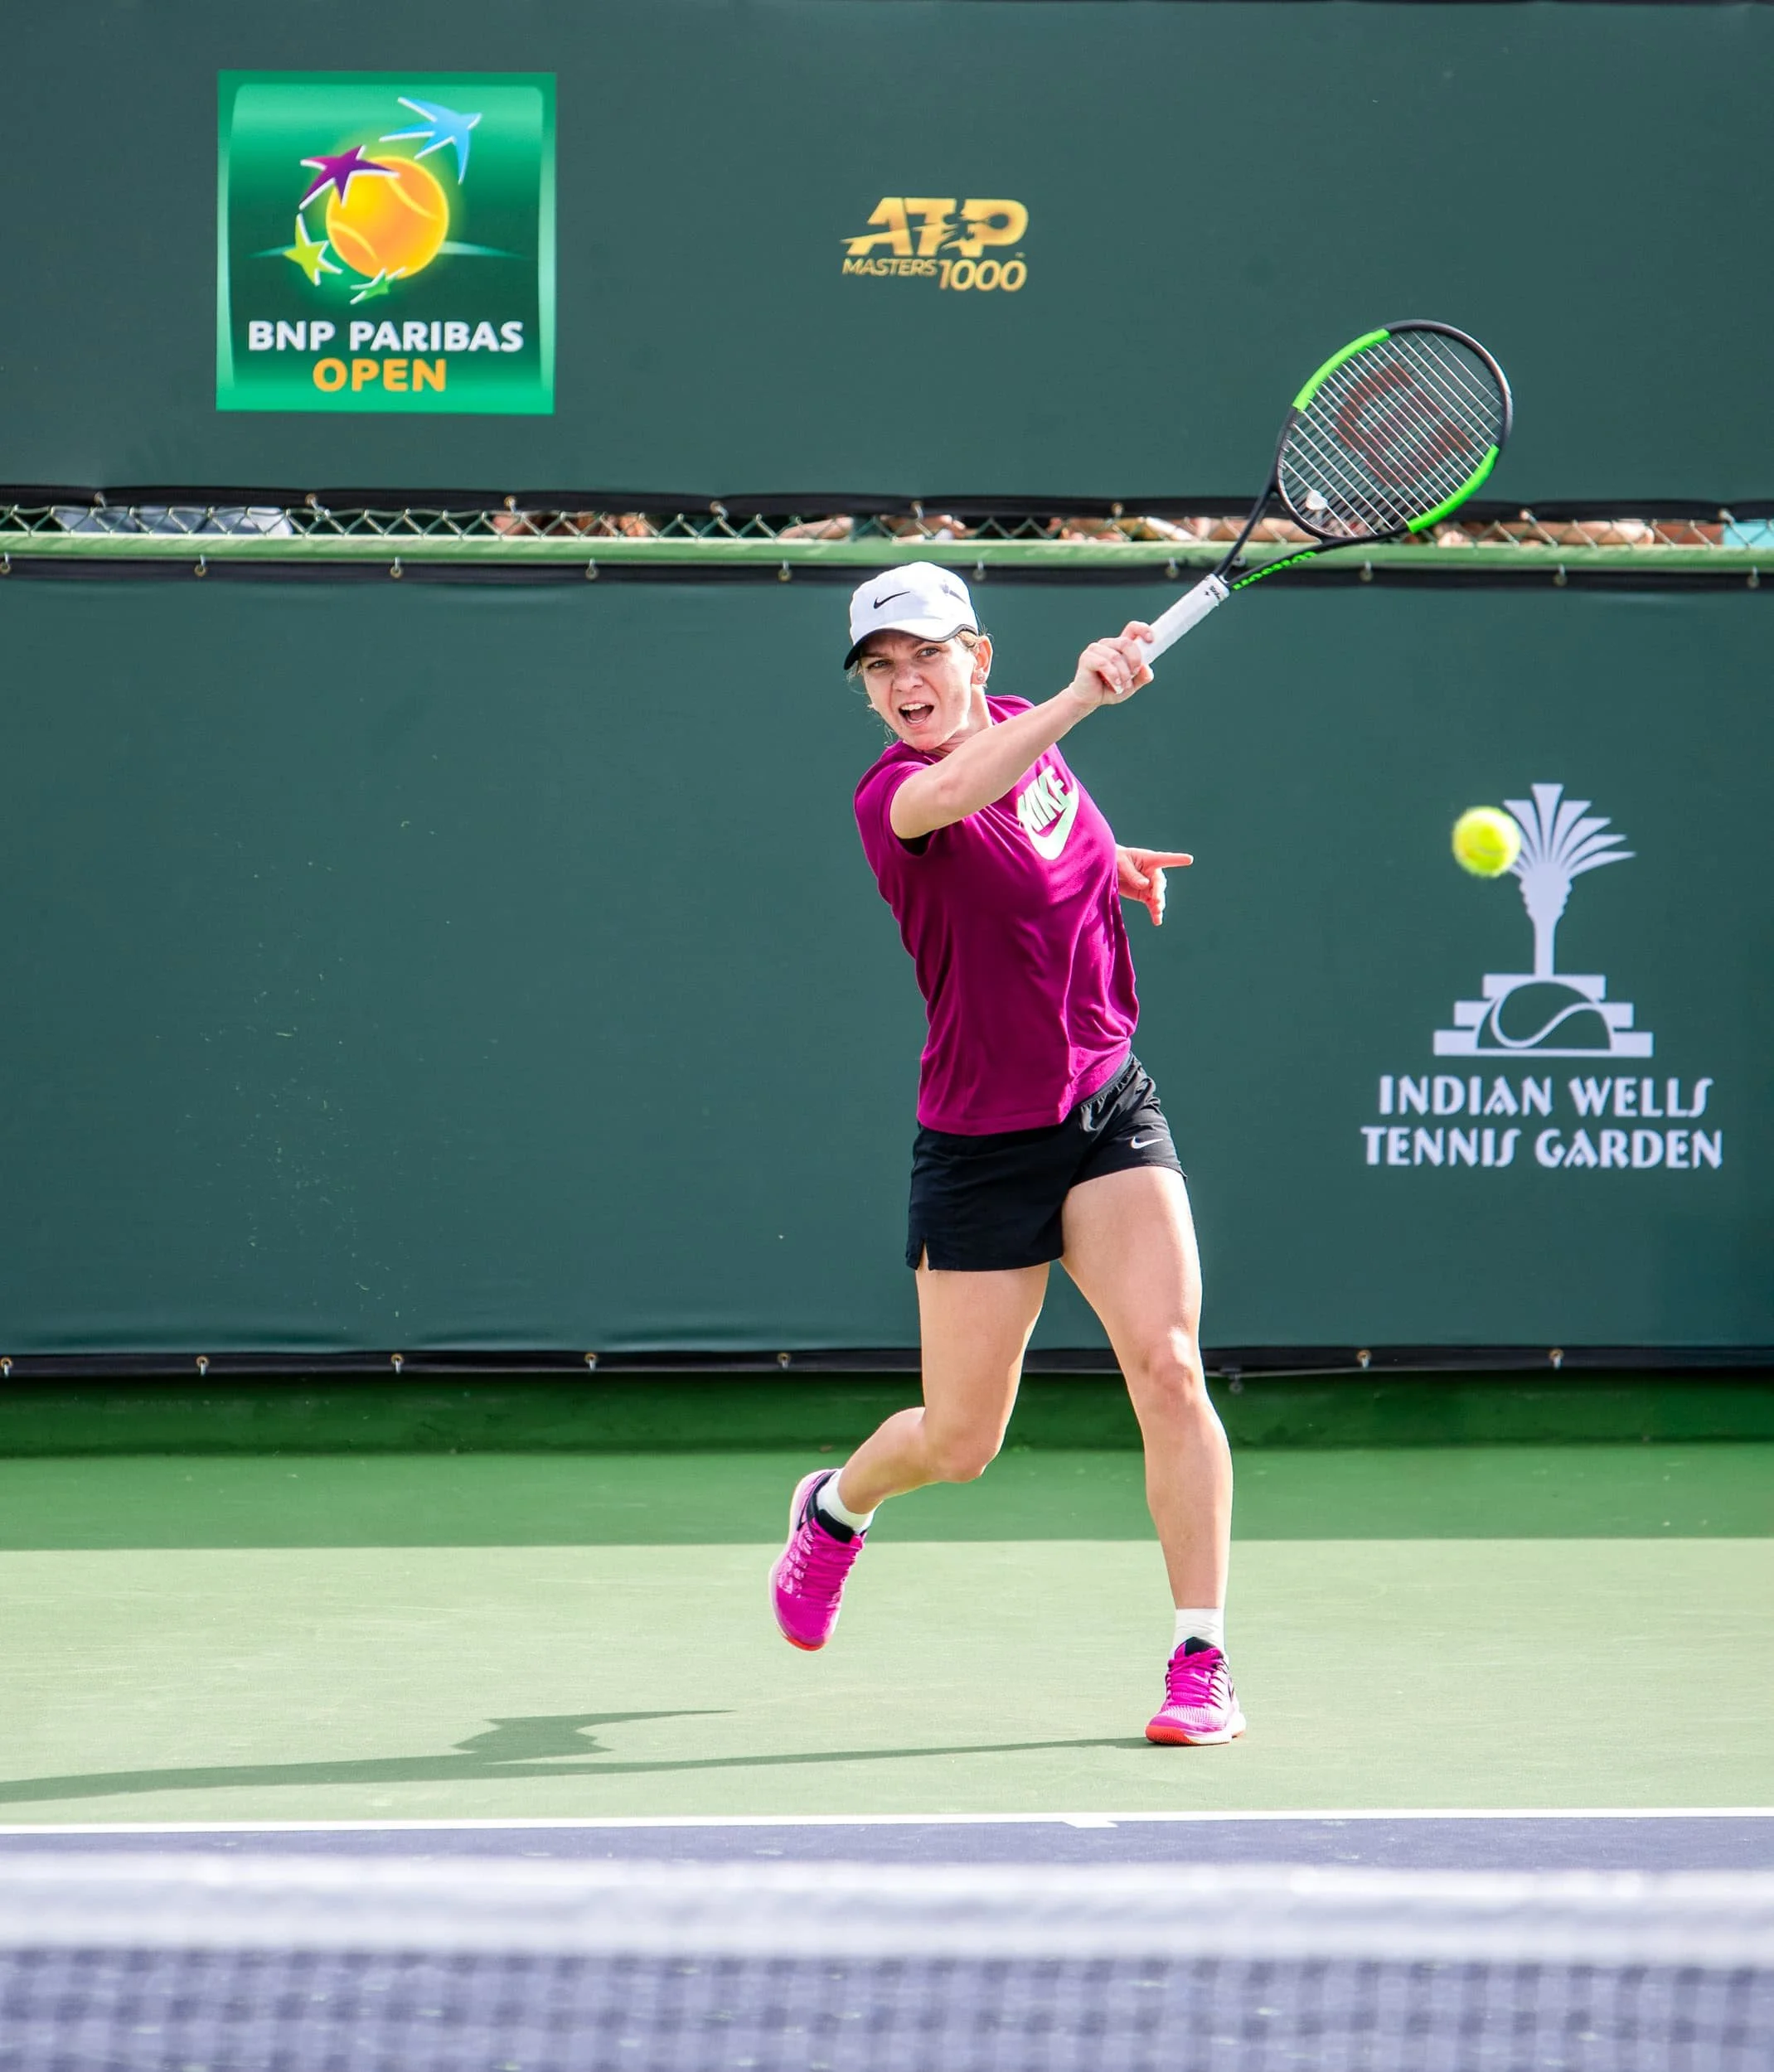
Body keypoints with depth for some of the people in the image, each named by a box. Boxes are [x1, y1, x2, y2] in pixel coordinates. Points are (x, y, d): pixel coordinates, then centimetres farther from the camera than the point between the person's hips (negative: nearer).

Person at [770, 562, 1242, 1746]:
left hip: (1109, 1109, 4)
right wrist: (1082, 698, -55)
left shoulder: (1023, 729, 3)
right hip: (981, 1146, -4)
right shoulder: (891, 795, -17)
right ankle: (837, 1505, 43)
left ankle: (1202, 1663, -11)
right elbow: (947, 798, -43)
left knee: (1168, 1368, -16)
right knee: (959, 1446, 8)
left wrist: (1112, 865, 8)